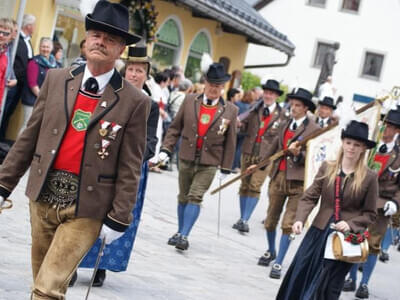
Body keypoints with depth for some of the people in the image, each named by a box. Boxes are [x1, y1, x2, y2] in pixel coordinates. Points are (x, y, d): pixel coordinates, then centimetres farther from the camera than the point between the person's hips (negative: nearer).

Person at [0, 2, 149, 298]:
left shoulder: (135, 102, -7)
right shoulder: (56, 79, 3)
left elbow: (129, 168, -5)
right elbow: (29, 137, 7)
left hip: (86, 208, -4)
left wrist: (117, 218, -7)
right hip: (44, 197, 4)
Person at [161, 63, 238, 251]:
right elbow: (175, 128, 6)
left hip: (209, 163, -2)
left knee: (195, 197, -12)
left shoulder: (230, 110, -2)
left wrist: (225, 168, 3)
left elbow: (230, 142, 3)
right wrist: (166, 149, -2)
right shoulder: (190, 101, 1)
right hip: (186, 158, 3)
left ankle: (184, 236, -13)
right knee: (184, 197, 13)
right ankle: (180, 232, 27)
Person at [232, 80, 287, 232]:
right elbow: (244, 126, 1)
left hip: (266, 155, -3)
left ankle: (245, 220, -10)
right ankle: (242, 218, 21)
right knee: (244, 185, 9)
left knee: (255, 186, -11)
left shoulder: (281, 114, -1)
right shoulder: (256, 109, 7)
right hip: (248, 152, 3)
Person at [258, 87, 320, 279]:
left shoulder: (314, 129, -4)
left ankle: (278, 263, 0)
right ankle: (270, 252, 39)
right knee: (271, 220, 15)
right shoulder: (284, 125, 14)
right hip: (278, 176, 6)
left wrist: (299, 154, -26)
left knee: (288, 225, -6)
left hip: (298, 180, -5)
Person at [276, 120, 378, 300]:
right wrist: (300, 219, -17)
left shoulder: (369, 177, -6)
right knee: (300, 275, 5)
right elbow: (310, 197, -2)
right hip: (319, 231, 3)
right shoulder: (327, 168, 0)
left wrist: (350, 225, -16)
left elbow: (370, 214, 0)